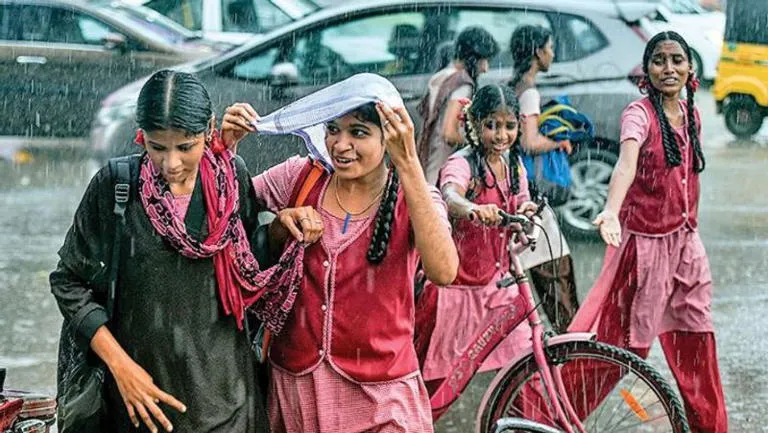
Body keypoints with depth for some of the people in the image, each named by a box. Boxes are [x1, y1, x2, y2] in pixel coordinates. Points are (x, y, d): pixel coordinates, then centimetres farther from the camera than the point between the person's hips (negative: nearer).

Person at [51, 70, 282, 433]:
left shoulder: (232, 175, -3)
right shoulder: (115, 185, -10)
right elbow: (69, 282, -4)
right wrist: (120, 365, -11)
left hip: (222, 386, 2)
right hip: (142, 384, -2)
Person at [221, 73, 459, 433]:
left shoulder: (413, 199, -9)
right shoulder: (300, 177, 0)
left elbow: (443, 271, -29)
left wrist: (407, 163, -33)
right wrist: (227, 146, -14)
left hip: (379, 392, -3)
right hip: (293, 380, 3)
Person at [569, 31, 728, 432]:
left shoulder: (691, 115, 7)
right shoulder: (640, 114, -15)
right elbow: (627, 163, -35)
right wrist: (611, 212, -51)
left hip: (686, 242, 6)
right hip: (645, 240, -6)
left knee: (696, 343, 13)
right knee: (622, 339, -4)